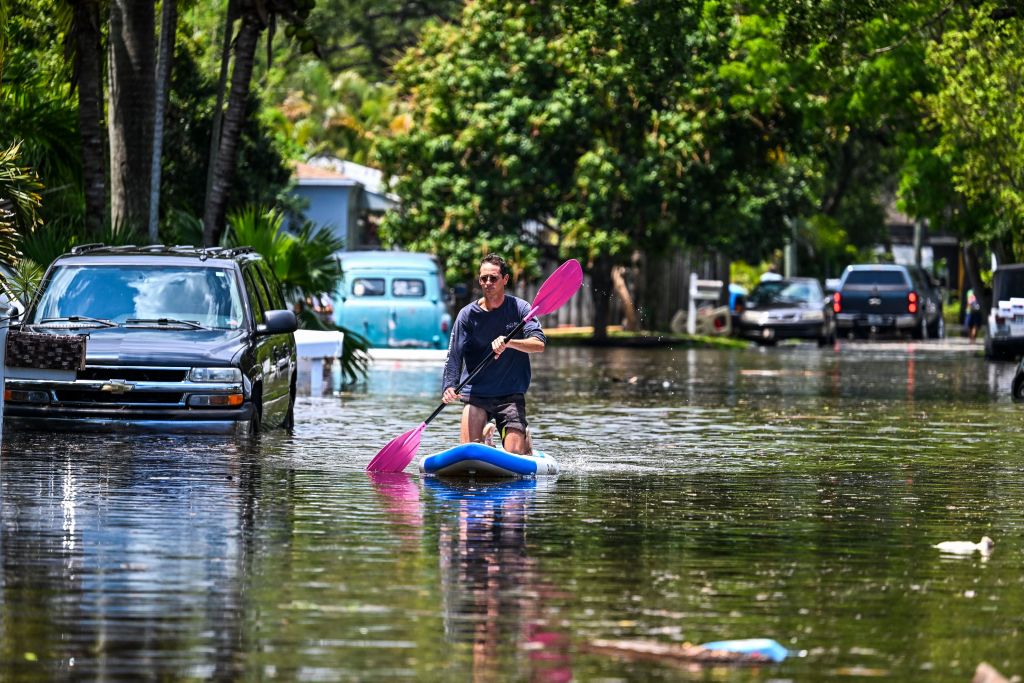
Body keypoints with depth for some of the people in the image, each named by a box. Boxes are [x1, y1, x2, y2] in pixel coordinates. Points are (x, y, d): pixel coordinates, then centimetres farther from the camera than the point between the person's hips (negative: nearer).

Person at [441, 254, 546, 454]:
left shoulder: (519, 308, -2)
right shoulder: (468, 315, -2)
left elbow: (539, 344, -15)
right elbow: (454, 356, -9)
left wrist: (509, 342, -32)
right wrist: (449, 386, -26)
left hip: (511, 394, -1)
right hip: (476, 395, 1)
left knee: (514, 454, -10)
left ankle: (525, 438, 26)